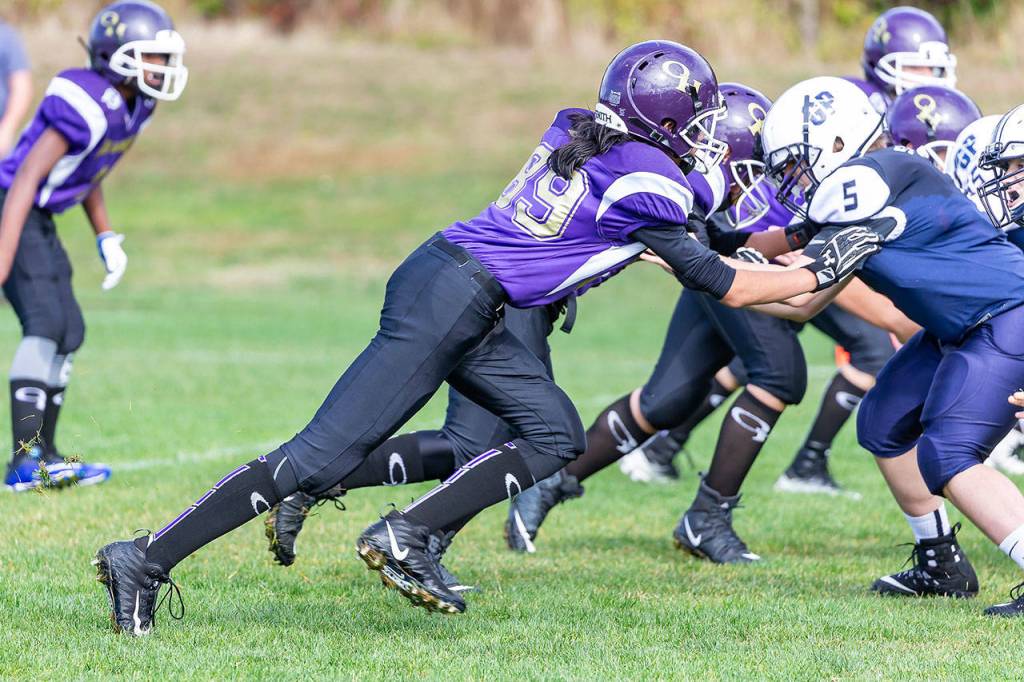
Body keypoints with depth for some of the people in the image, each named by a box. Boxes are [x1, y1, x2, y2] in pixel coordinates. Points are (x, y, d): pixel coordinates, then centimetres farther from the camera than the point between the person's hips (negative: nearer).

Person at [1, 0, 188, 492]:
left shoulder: (134, 106, 6)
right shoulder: (86, 104, -25)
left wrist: (106, 237, 16)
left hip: (39, 220, 10)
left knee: (68, 332, 12)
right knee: (45, 322, -20)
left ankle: (43, 454, 20)